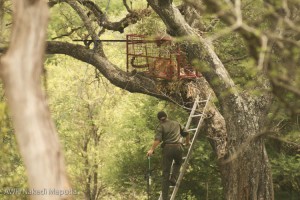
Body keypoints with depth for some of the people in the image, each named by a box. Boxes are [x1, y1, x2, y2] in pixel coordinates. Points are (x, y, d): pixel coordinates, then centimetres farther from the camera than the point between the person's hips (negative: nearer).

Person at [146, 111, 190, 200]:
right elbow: (186, 134, 28)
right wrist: (187, 142, 47)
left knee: (165, 173, 3)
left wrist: (151, 150, -17)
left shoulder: (161, 126, 6)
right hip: (178, 147, 2)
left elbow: (157, 139, -12)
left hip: (167, 148, -2)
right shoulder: (176, 123, 18)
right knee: (178, 163, 34)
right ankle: (173, 178, 6)